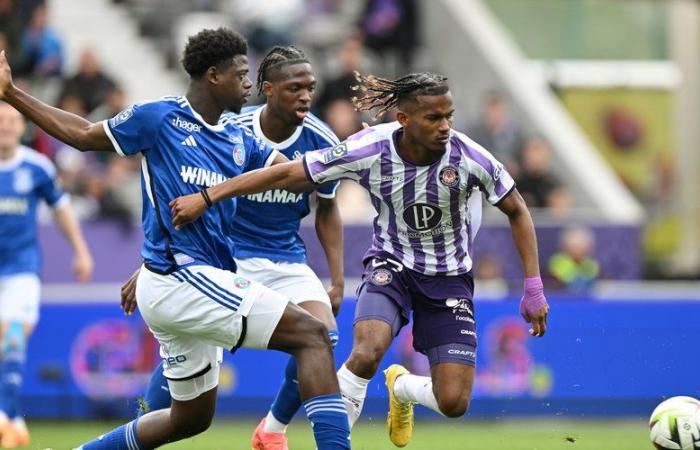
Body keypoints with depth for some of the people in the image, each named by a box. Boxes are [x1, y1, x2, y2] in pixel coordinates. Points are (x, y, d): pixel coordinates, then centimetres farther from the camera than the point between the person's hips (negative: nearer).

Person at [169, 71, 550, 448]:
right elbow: (285, 174, -16)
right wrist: (205, 197, -19)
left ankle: (401, 386, 29)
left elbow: (517, 212, -3)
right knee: (367, 352, -33)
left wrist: (533, 288, -6)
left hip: (449, 277, 1)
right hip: (392, 265, -1)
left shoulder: (469, 157, -20)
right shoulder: (369, 150, -21)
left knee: (453, 403, -8)